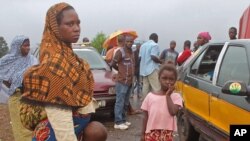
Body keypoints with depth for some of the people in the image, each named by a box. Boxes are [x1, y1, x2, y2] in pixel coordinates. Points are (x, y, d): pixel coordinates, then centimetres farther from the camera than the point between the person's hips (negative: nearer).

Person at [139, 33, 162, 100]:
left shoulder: (143, 45, 16)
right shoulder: (154, 45, -6)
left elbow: (140, 57, 14)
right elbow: (153, 57, -17)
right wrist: (161, 62, -4)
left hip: (143, 70, 8)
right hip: (152, 69, -8)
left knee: (145, 88, 8)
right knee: (156, 88, -6)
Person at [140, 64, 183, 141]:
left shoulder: (176, 96, -2)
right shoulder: (150, 96, 1)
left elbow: (173, 112, -19)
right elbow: (145, 117, 5)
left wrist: (168, 95, -12)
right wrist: (143, 134, 5)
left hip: (167, 134, -1)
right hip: (151, 132, 1)